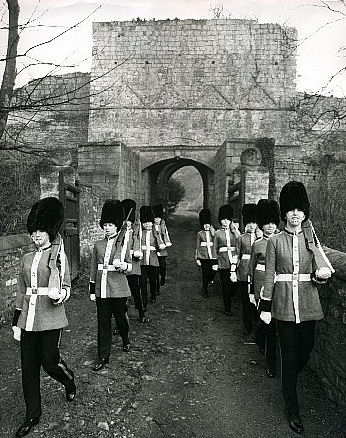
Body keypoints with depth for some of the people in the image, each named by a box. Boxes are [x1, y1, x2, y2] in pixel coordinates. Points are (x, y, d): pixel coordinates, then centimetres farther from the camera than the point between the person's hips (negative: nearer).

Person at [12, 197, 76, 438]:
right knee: (28, 368, 9)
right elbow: (22, 292, 13)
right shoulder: (27, 259, 10)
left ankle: (69, 379, 35)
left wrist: (59, 294, -25)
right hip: (28, 320, 5)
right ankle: (33, 415, 26)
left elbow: (66, 287, -2)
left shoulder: (59, 256, -4)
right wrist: (16, 322, 12)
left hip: (50, 318, -5)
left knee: (49, 362, 0)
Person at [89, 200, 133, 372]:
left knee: (120, 317, 13)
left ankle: (126, 340, 43)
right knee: (103, 323, 5)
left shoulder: (124, 244, -2)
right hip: (101, 290, 2)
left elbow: (130, 267, 2)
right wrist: (92, 290, 9)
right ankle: (103, 357, 15)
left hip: (118, 290, -2)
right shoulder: (98, 245, 6)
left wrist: (122, 265, -21)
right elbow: (94, 269, 10)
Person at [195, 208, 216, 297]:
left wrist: (212, 232, -9)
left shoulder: (213, 232, 8)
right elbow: (197, 246, 6)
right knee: (205, 274, 3)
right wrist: (197, 258, 3)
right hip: (203, 256, -1)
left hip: (213, 256, 2)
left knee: (213, 272, -2)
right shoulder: (200, 233, 4)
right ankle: (205, 291, 17)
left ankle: (206, 284, 28)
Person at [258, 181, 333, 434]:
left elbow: (318, 275, 5)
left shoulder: (311, 239, 3)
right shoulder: (275, 241, -2)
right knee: (289, 355, 3)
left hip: (307, 304, 3)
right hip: (284, 304, -2)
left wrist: (321, 274, -19)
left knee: (306, 349, 14)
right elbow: (269, 277, 0)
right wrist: (265, 307, -1)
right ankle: (293, 411, 16)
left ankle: (289, 380, 47)